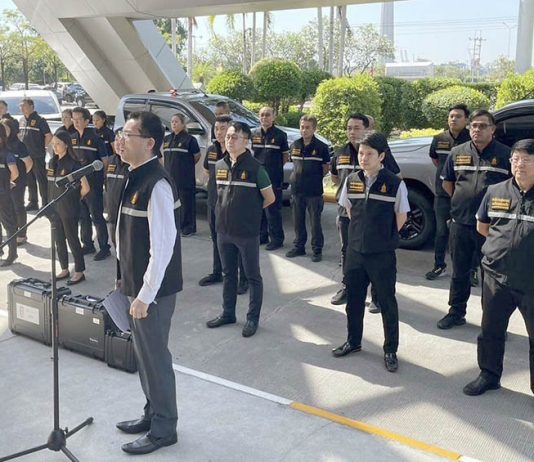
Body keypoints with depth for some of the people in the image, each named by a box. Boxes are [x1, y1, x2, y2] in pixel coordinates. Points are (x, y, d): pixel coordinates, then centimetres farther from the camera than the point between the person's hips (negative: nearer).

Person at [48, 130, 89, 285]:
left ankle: (79, 272, 11)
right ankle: (64, 270, 24)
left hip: (69, 209, -7)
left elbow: (85, 187, -14)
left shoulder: (73, 164, -13)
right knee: (59, 240, 12)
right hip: (54, 208, 7)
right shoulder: (52, 163, 8)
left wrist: (75, 199, -1)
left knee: (72, 240, 0)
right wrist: (51, 204, 10)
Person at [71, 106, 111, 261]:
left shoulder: (95, 138, -9)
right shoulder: (72, 139, 8)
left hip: (93, 183, -6)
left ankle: (104, 247, 6)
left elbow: (105, 161, -7)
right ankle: (87, 245, 25)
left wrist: (103, 179, -9)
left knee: (96, 216, -3)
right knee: (83, 216, 13)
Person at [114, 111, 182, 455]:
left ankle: (164, 429, 24)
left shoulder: (157, 184, -22)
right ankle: (153, 414, 39)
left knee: (155, 356, 5)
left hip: (153, 289, -9)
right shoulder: (136, 178, 7)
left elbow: (163, 246, -24)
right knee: (144, 353, 21)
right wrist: (126, 280, 17)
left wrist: (145, 295, -21)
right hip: (136, 283, 9)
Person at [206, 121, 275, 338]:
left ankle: (253, 318, 18)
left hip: (247, 233, -5)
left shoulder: (255, 168, -12)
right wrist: (231, 210, 10)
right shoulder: (219, 166, 4)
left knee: (253, 276, 7)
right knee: (228, 274, 17)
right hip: (223, 230, 5)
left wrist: (251, 211, 6)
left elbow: (270, 198, -4)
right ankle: (228, 313, 31)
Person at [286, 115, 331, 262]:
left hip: (314, 191, -4)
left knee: (315, 222, 3)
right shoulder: (294, 146, 5)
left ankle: (317, 250, 13)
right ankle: (299, 246, 26)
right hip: (296, 189, 4)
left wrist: (315, 178, 3)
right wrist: (299, 177, 8)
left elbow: (326, 168, 2)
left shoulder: (321, 147, -6)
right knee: (298, 221, 13)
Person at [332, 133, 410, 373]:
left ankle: (390, 350, 21)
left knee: (387, 302, 7)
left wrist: (385, 238, 4)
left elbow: (401, 217, -1)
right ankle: (353, 341, 34)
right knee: (353, 299, 16)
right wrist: (363, 233, 11)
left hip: (383, 254, -4)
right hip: (355, 251, 4)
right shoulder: (351, 180, 0)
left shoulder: (395, 184, -11)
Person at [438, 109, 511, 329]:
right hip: (460, 223, 3)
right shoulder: (457, 153, 7)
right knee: (459, 272, 14)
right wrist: (460, 201, 9)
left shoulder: (505, 154, -3)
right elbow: (447, 181, 18)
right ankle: (456, 312, 27)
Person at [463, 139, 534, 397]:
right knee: (491, 331, 16)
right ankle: (489, 375, 35)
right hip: (497, 276, 4)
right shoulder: (495, 192, 3)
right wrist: (506, 242, 8)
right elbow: (482, 226, 15)